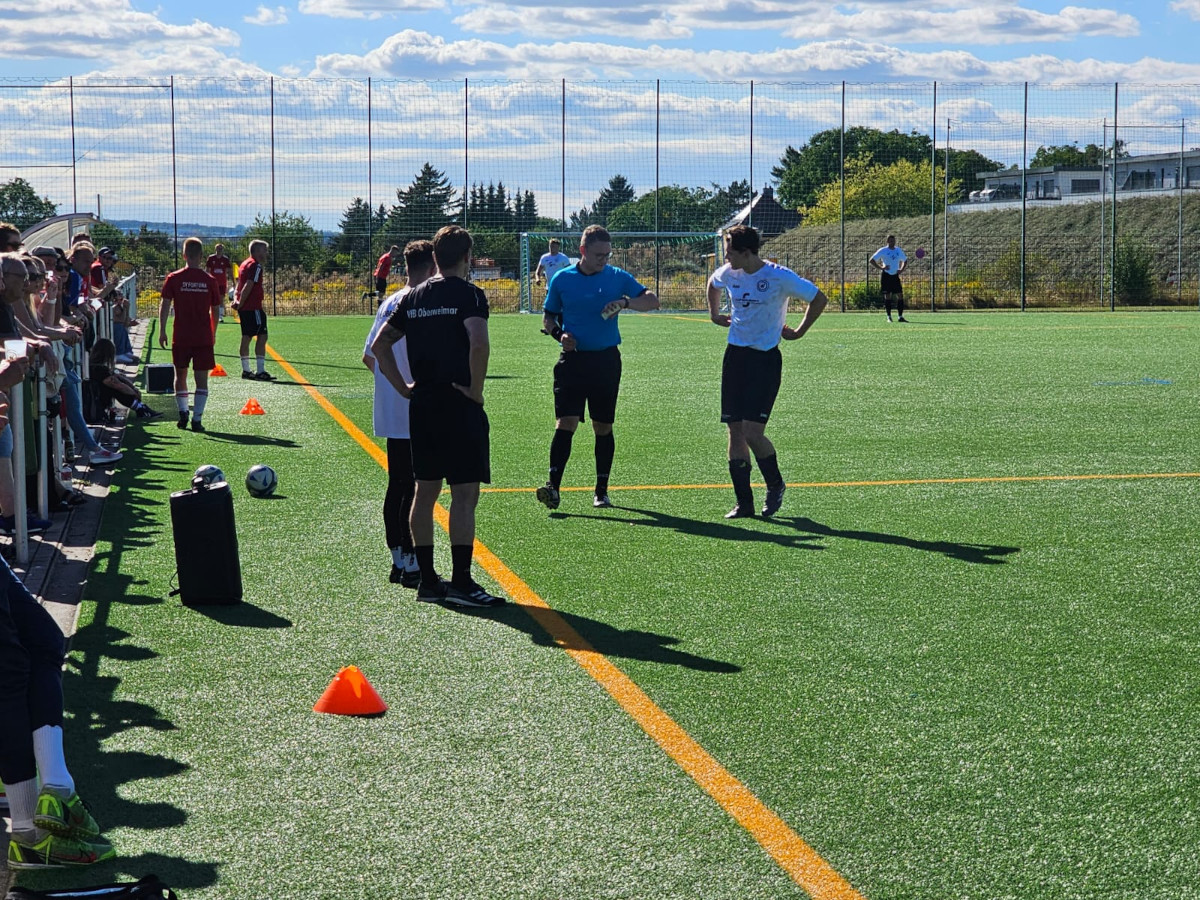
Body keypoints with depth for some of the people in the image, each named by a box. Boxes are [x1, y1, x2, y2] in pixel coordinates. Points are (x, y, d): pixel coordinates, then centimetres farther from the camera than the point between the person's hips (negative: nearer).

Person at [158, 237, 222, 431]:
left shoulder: (174, 278, -4)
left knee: (180, 375, 18)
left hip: (181, 337, 0)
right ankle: (197, 418, -4)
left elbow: (164, 305, -5)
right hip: (204, 338, 0)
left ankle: (182, 411, 12)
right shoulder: (209, 280, -1)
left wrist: (162, 331, 2)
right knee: (201, 379, 2)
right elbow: (215, 309, 6)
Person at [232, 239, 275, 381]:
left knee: (246, 337, 13)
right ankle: (260, 371, -14)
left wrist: (237, 299, 2)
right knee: (262, 336, -9)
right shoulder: (255, 266, -12)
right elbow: (248, 286, -19)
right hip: (253, 308, -10)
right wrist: (240, 303, -15)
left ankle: (246, 370, 17)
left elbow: (239, 284, 16)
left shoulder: (244, 264, 19)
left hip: (244, 307, 10)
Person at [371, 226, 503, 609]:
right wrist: (476, 388, -14)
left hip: (422, 404, 7)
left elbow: (379, 345, 13)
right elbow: (479, 343, -25)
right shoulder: (468, 294, -9)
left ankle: (427, 580, 17)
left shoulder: (414, 297, 11)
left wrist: (403, 386, 12)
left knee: (425, 491, 12)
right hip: (459, 405, -7)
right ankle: (461, 583, -5)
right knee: (465, 493, -4)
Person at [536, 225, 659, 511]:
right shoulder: (562, 279, 3)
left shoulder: (617, 277, 3)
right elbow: (548, 317, 13)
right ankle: (553, 487, -15)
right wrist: (558, 334, -8)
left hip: (606, 361, 1)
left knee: (603, 427, 7)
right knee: (565, 423, -12)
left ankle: (601, 491, 16)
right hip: (573, 359, -1)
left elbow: (652, 300, -2)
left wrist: (625, 302, -20)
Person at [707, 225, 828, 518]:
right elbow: (713, 284, 27)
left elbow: (819, 299, -4)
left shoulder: (779, 277, -15)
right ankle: (744, 502, 11)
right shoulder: (728, 273, 1)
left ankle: (775, 485, 14)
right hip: (735, 354, 5)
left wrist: (799, 332, 0)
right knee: (735, 431, 3)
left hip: (766, 359, -5)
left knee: (753, 433, -13)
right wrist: (715, 314, 23)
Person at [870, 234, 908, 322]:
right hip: (886, 275, -4)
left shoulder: (898, 251, 9)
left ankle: (900, 317, -1)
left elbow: (905, 261, 23)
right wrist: (881, 268, -14)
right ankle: (889, 317, 6)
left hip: (895, 276, 4)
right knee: (887, 296, -2)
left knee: (900, 295, -4)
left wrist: (901, 269, 5)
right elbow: (872, 260, -3)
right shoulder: (882, 251, -4)